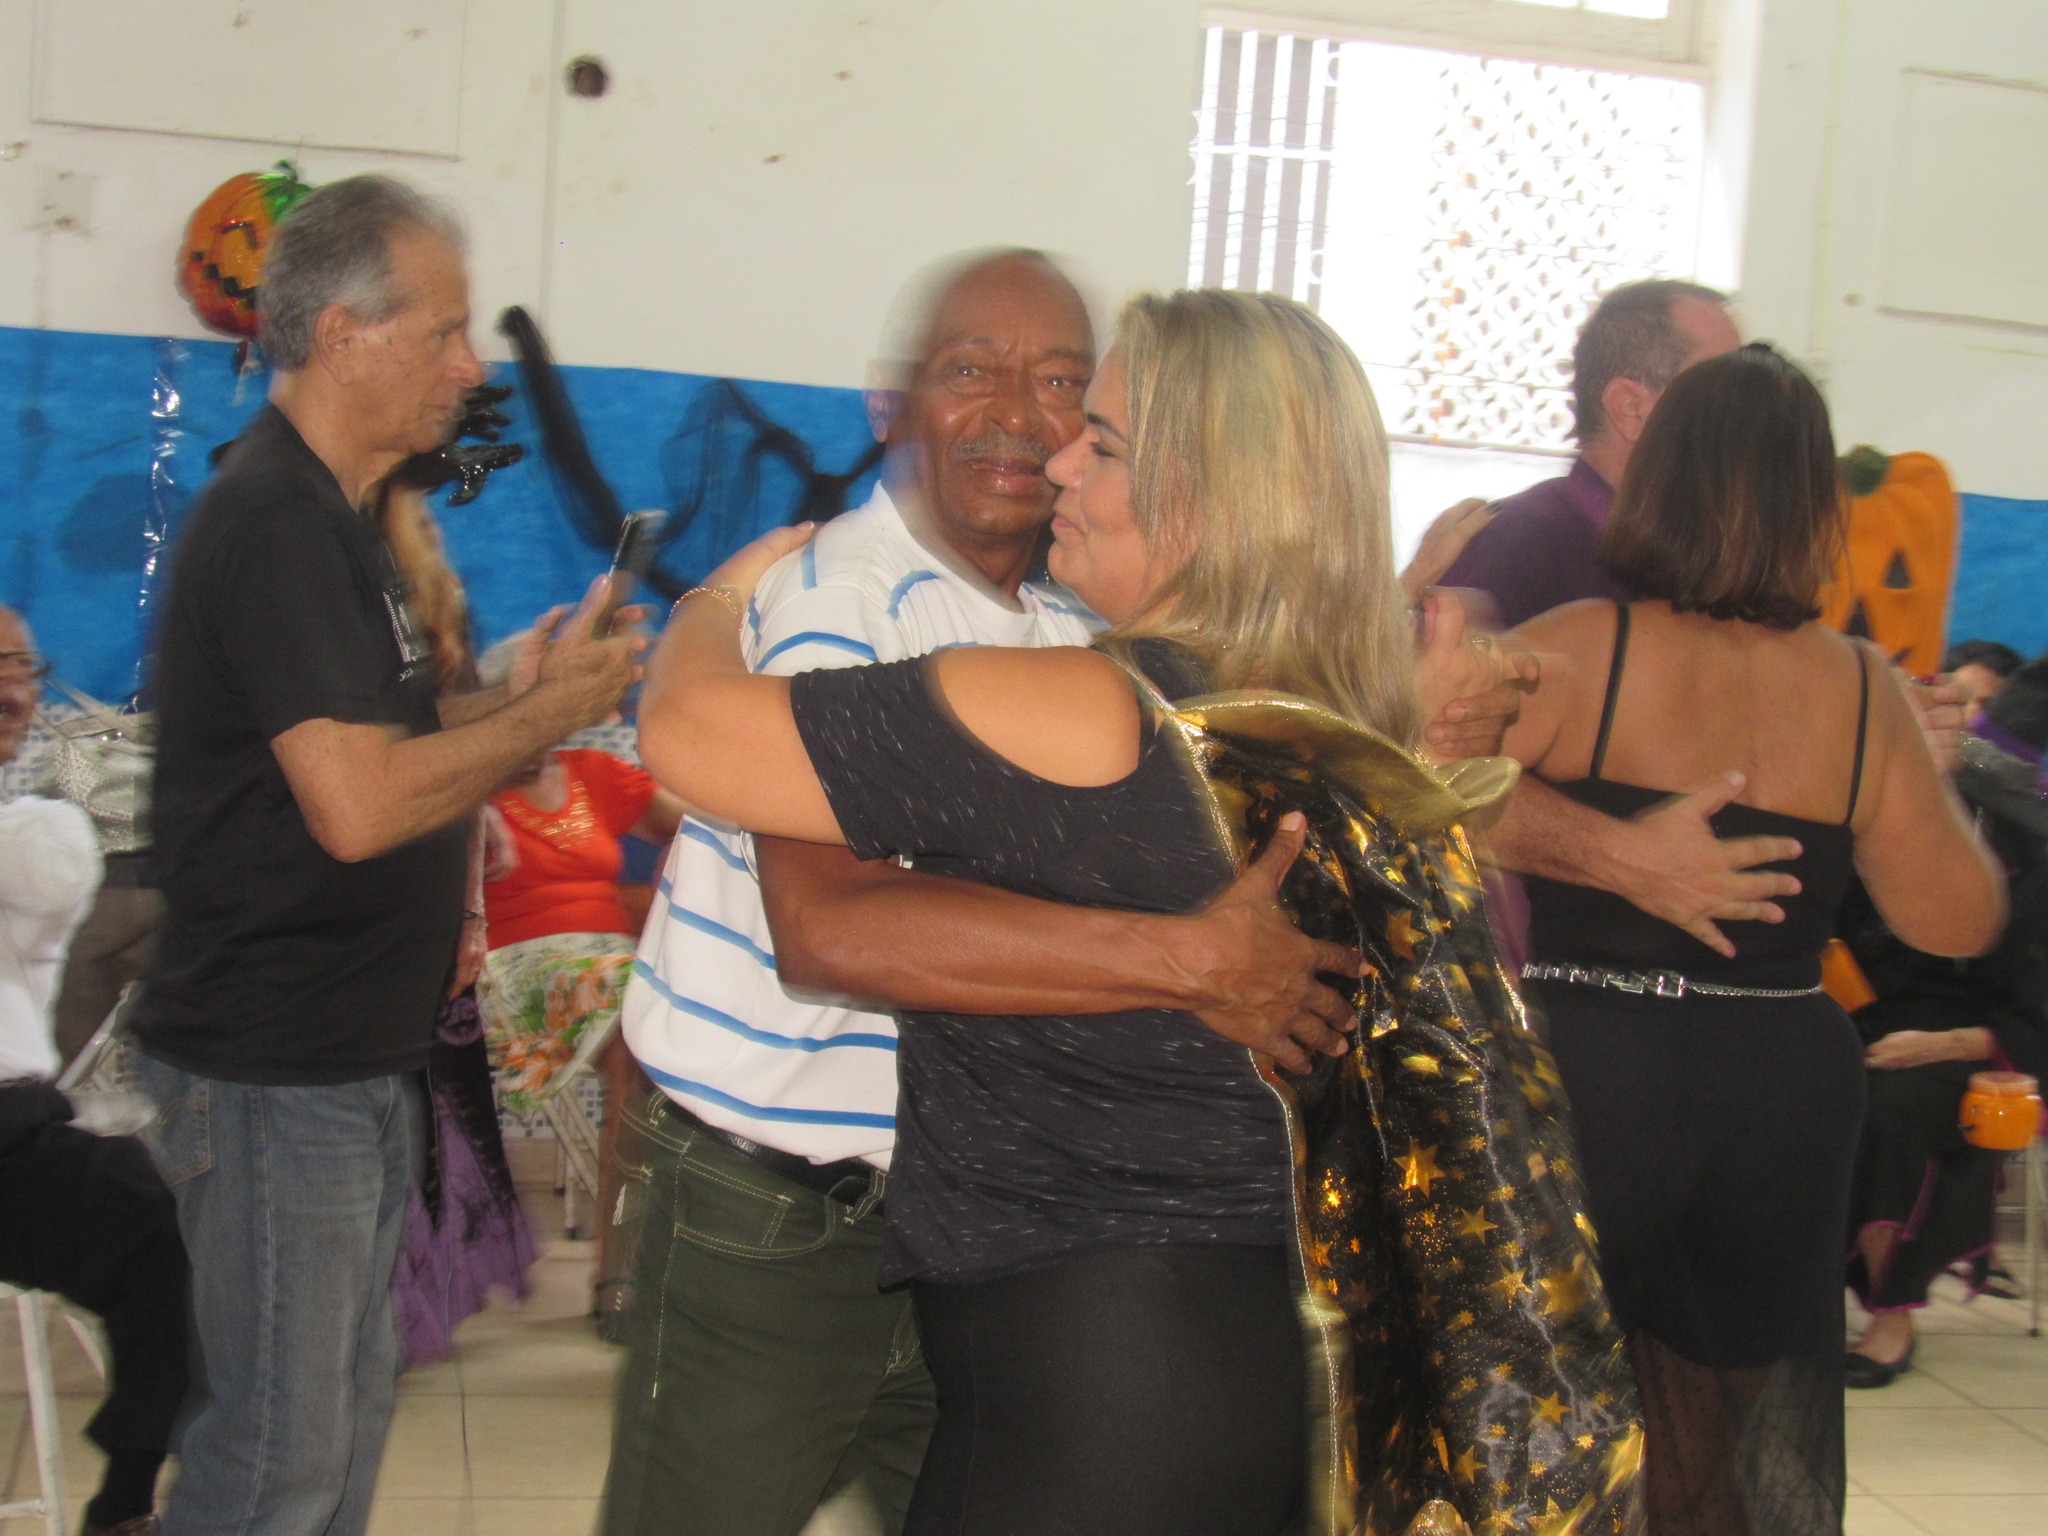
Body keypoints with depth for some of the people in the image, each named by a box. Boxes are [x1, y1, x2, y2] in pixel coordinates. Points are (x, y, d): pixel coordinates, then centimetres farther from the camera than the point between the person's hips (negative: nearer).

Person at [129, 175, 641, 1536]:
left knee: (351, 1400, 19)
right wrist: (548, 713, -15)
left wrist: (528, 693, 2)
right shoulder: (277, 522, -19)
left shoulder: (332, 516, 14)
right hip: (274, 1066, -10)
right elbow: (357, 804, -27)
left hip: (354, 1055, 10)